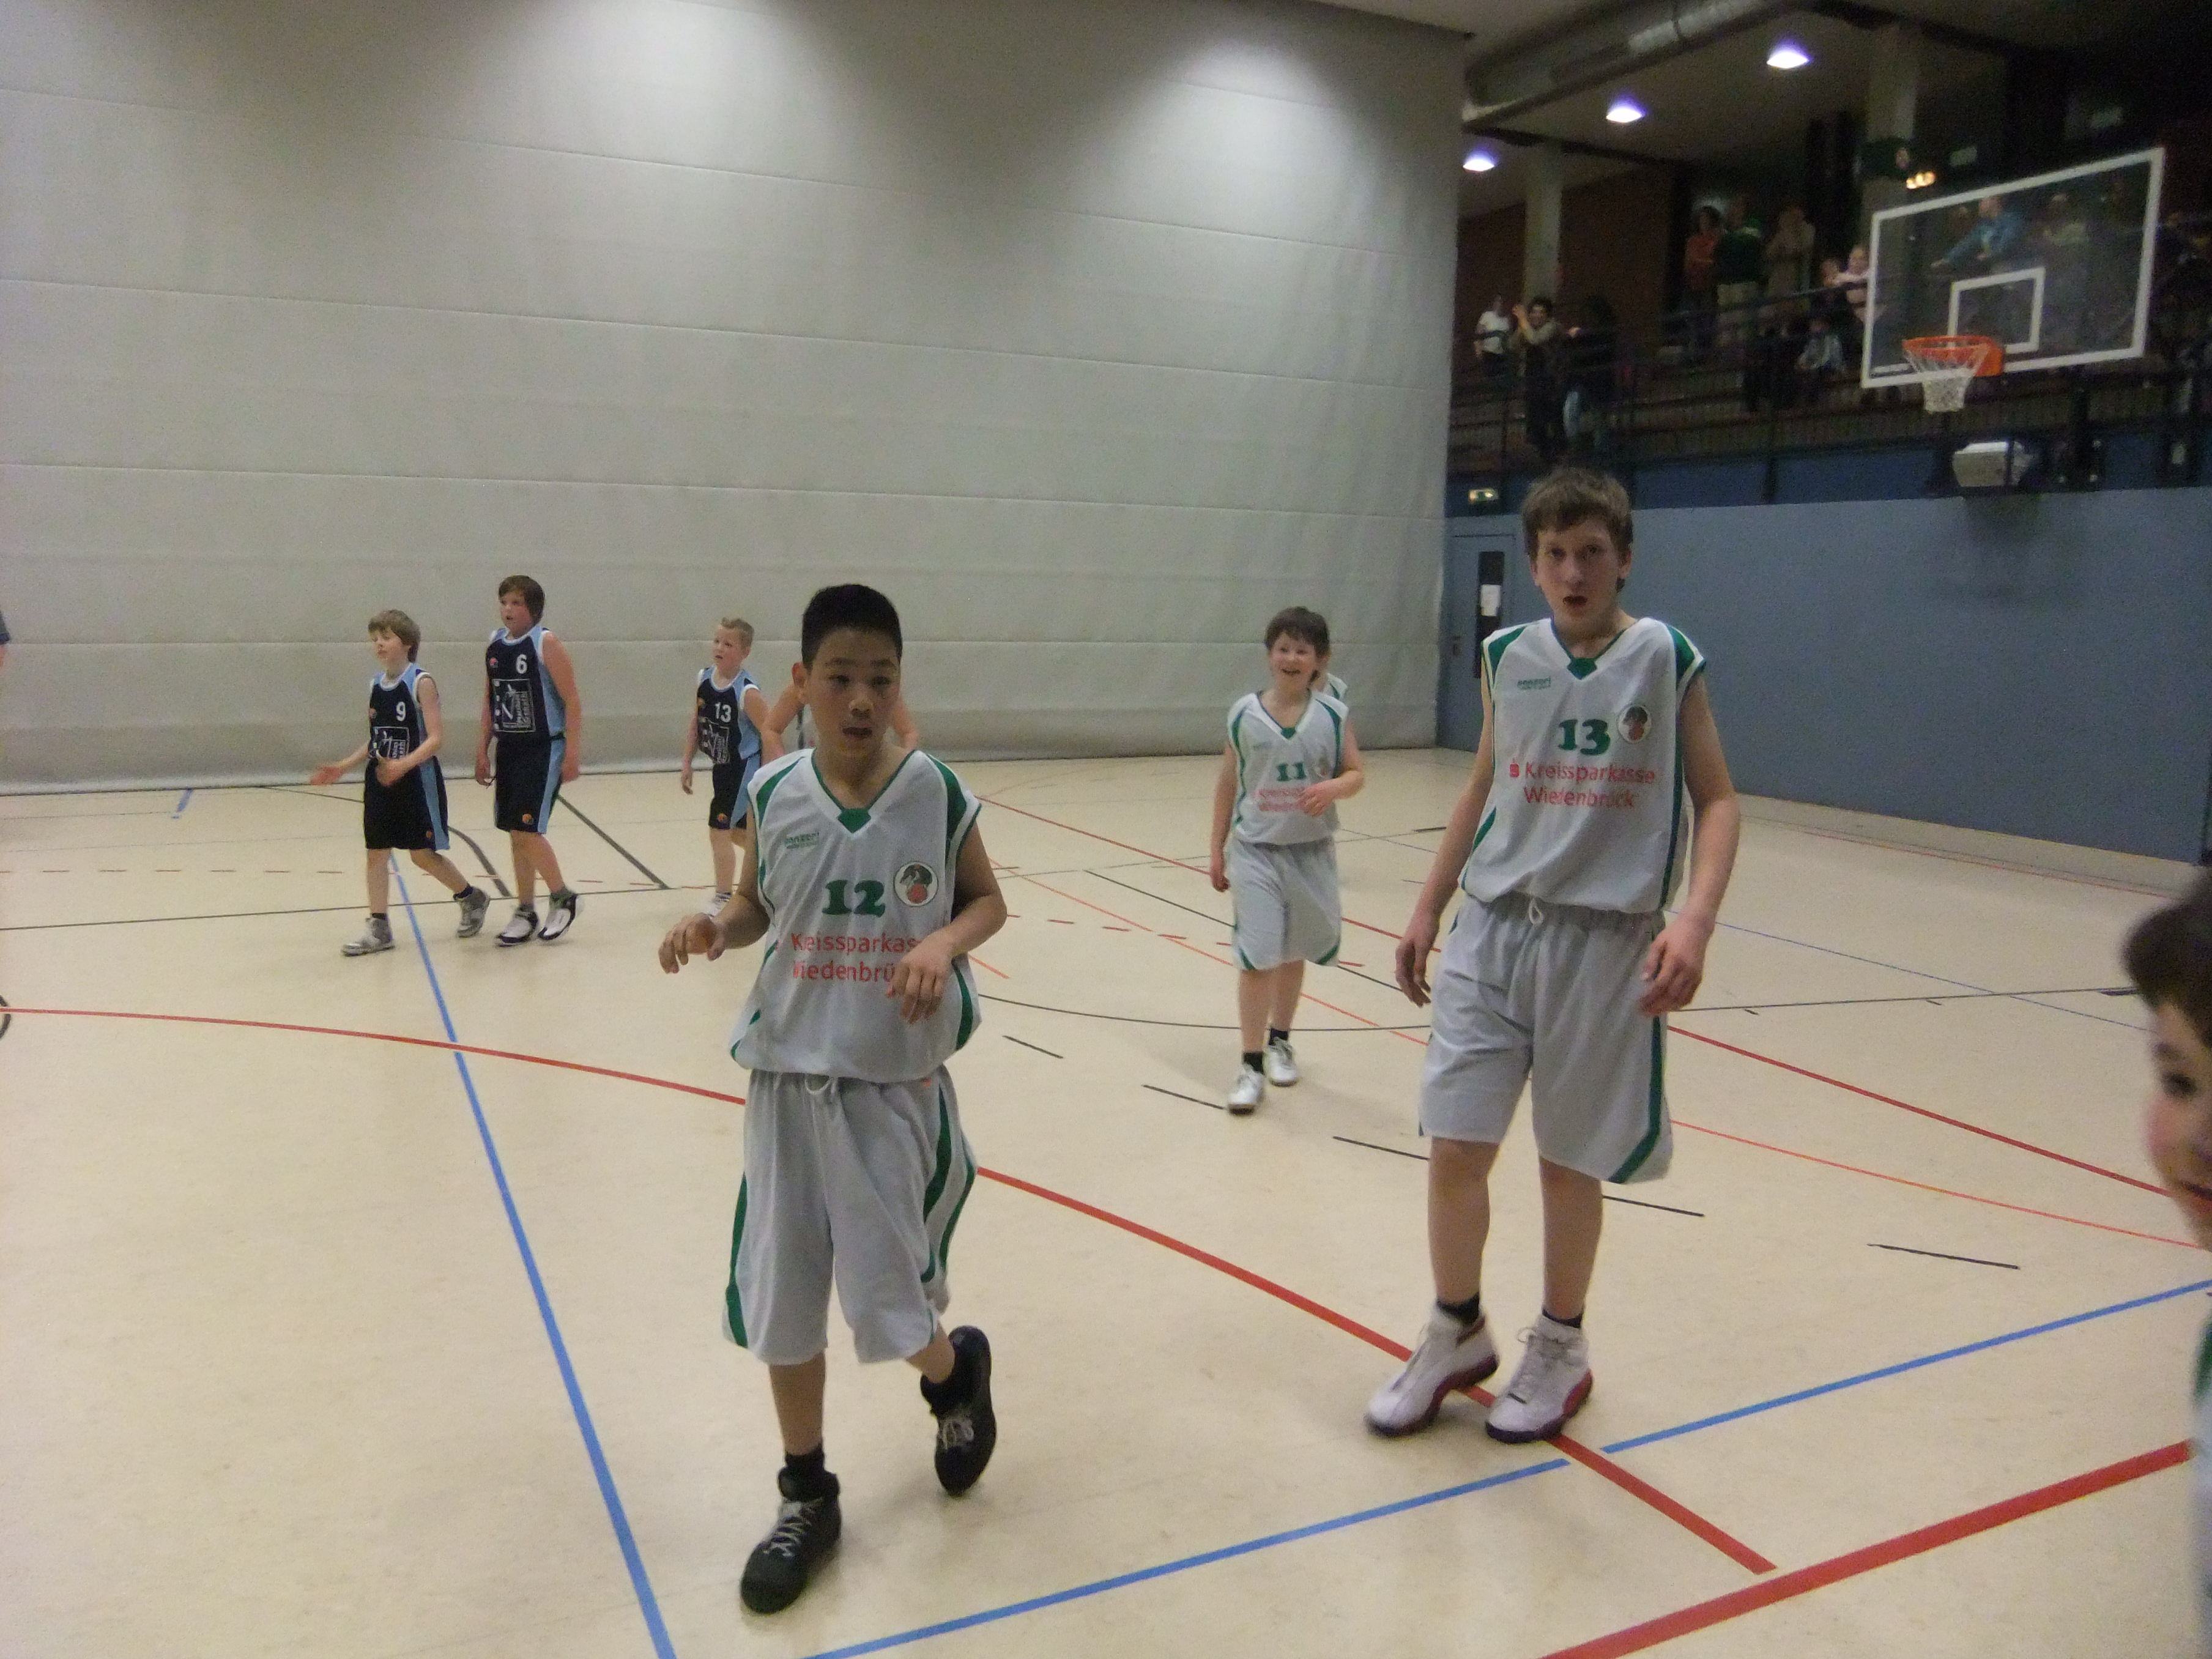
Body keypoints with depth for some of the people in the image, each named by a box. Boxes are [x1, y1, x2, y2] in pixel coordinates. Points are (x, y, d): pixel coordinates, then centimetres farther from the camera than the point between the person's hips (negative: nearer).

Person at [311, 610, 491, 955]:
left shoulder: (420, 682, -12)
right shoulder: (376, 683, 8)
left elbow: (436, 738, -18)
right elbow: (377, 739, 16)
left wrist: (404, 764, -31)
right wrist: (342, 767, 10)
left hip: (417, 781, -6)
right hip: (379, 781, 7)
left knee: (423, 854, 0)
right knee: (376, 851, 5)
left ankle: (473, 898, 23)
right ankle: (379, 928, 11)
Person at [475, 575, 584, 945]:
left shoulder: (546, 643, -11)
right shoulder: (494, 645, 8)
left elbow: (572, 701, -12)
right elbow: (489, 703, 15)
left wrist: (573, 754, -16)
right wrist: (482, 751, 12)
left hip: (544, 749, -6)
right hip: (509, 749, 7)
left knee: (527, 830, -11)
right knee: (515, 834, 9)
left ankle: (561, 897, 10)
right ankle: (525, 911, 20)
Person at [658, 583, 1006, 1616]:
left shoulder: (936, 793, -10)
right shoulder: (775, 793, -4)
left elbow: (987, 901, 2)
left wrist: (943, 944, -18)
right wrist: (712, 931, -11)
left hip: (895, 1082, -2)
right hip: (788, 1075, 3)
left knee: (887, 1298, 6)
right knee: (781, 1297, 11)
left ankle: (955, 1373, 43)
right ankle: (806, 1499, 32)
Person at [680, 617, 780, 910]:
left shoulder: (748, 692, -22)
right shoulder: (703, 679, -2)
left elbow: (770, 734, -18)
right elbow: (695, 724, 9)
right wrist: (687, 764, 9)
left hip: (744, 767, -8)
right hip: (722, 767, 8)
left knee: (719, 831, -5)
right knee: (735, 830, 20)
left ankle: (723, 899, 11)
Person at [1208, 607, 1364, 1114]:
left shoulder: (1332, 715, -4)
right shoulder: (1244, 714, -4)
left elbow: (1356, 774, 1)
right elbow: (1227, 783, 3)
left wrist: (1332, 788, -23)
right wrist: (1216, 852, 5)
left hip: (1311, 852, 2)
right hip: (1255, 850, -1)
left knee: (1293, 953, 16)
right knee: (1256, 958, -7)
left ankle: (1280, 1041, 37)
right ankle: (1251, 1066, 2)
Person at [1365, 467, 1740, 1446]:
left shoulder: (1665, 658, -4)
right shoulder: (1507, 656, 6)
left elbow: (1716, 800, -3)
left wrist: (1694, 918, -19)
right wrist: (1428, 908, 14)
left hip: (1604, 943, -3)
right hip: (1493, 927, 3)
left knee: (1568, 1162, 9)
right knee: (1454, 1146, 2)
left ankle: (1560, 1350, 32)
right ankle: (1457, 1335, 26)